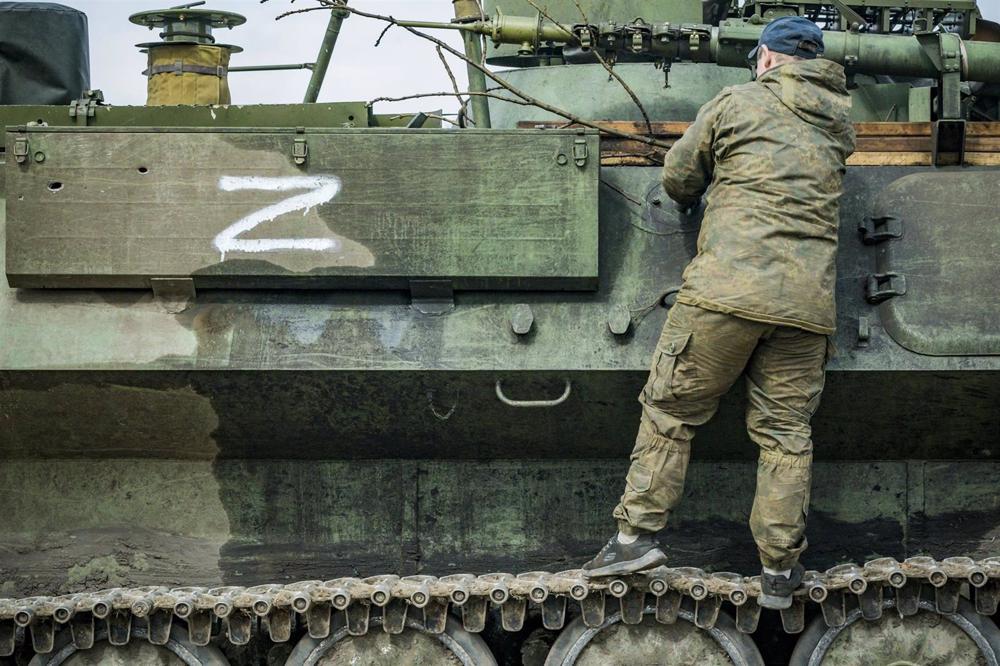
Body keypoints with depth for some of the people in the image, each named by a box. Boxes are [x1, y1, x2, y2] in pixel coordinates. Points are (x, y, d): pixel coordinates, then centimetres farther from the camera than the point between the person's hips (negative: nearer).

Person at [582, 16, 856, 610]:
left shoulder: (737, 102, 5)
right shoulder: (839, 120, 15)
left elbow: (678, 175, 11)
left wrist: (691, 201, 33)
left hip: (728, 289, -3)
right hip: (807, 304, 4)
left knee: (670, 409, 6)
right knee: (786, 432, 6)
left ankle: (638, 533, 3)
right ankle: (780, 570, 7)